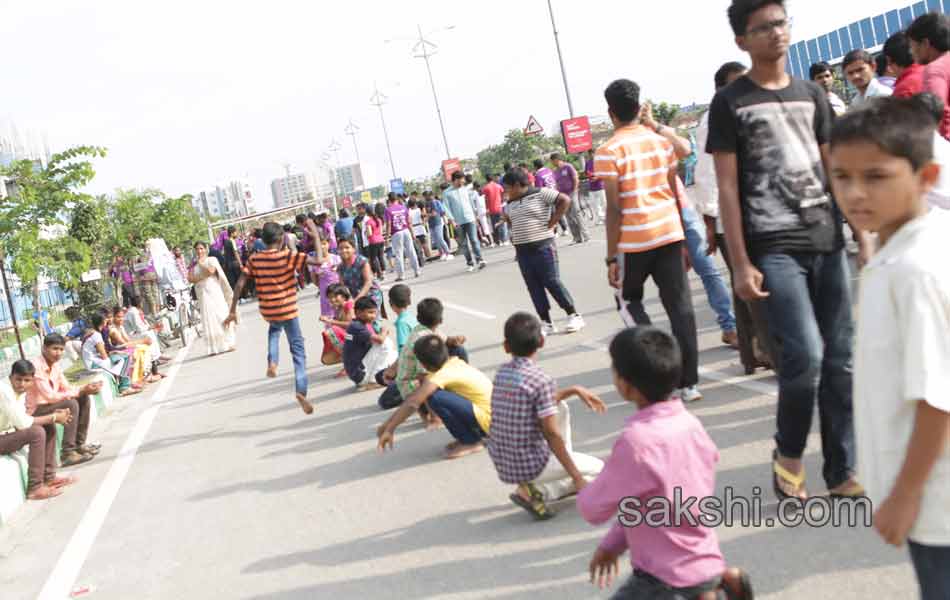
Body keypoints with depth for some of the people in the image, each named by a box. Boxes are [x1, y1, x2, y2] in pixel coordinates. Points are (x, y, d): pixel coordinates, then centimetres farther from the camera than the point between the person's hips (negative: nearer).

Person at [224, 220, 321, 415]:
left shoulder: (254, 259, -2)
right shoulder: (288, 255, -11)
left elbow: (240, 284, -5)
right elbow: (318, 260, -19)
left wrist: (232, 311, 0)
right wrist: (316, 235, -9)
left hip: (266, 310, 4)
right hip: (287, 309, -3)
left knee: (274, 328, 38)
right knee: (298, 350, 5)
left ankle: (272, 362, 15)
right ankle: (301, 390, -12)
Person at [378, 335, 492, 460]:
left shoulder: (442, 375, -19)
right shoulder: (454, 362, 8)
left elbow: (412, 403, -24)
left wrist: (389, 429, -16)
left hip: (489, 420, -9)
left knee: (435, 397, -24)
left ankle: (471, 442, -8)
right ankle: (470, 436, 12)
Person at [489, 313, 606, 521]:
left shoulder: (502, 372, 3)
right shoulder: (541, 379, -19)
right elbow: (552, 435, -18)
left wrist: (575, 390, 15)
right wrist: (576, 476, -10)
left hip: (503, 465, 7)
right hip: (529, 466, -7)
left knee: (560, 407, 22)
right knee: (598, 467, 12)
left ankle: (564, 481, 25)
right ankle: (537, 492, -2)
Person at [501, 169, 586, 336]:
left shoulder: (540, 193, -8)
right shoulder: (511, 203, 13)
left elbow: (565, 200, -12)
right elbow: (508, 218, 33)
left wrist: (551, 223, -12)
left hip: (543, 247, -7)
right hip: (522, 251, 7)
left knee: (552, 283, -5)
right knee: (534, 287, 6)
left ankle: (574, 316, 9)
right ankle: (547, 323, 13)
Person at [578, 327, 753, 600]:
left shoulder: (636, 440, -28)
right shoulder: (689, 423, -2)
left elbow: (593, 510, -17)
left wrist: (587, 489, 5)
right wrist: (612, 544, 11)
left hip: (668, 576, -8)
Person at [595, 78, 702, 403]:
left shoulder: (608, 152, -8)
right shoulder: (661, 141, 7)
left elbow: (615, 209, -12)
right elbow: (675, 192, 11)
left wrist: (611, 257, -7)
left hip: (634, 239, -4)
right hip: (670, 231, 4)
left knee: (629, 299, 17)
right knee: (680, 305, 5)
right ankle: (688, 382, 7)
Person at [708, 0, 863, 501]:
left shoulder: (811, 95, 14)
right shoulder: (729, 103, 0)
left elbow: (835, 171, 16)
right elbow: (727, 188, -4)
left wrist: (864, 235, 10)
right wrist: (740, 265, -10)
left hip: (827, 242, 5)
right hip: (773, 248, -5)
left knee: (840, 360, 5)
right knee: (806, 355, -16)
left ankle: (841, 471, 18)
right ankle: (788, 454, 10)